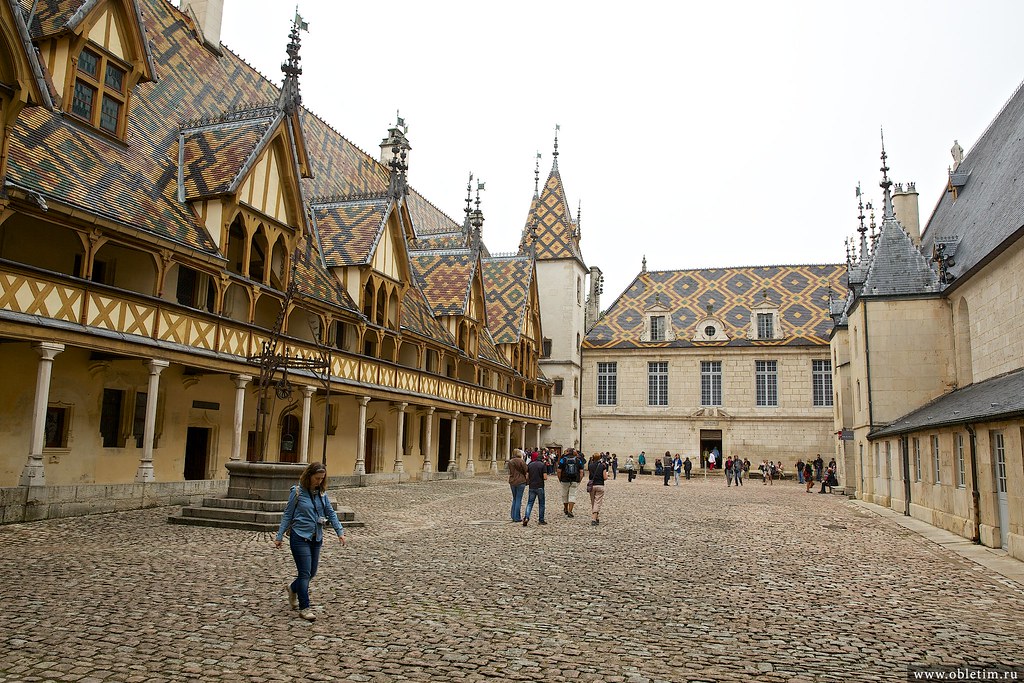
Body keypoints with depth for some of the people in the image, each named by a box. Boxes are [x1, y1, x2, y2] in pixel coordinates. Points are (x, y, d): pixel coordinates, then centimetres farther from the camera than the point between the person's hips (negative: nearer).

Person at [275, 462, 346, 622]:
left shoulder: (321, 492, 3)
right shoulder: (297, 492, -10)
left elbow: (331, 513, 7)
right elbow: (287, 515, -3)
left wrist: (340, 532, 0)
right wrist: (279, 536, -3)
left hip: (316, 538, 5)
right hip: (300, 537, -5)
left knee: (312, 572, 13)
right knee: (305, 573, -6)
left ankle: (293, 588, 41)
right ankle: (304, 607, 6)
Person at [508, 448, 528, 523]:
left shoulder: (510, 461, 5)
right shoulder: (521, 461, -11)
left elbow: (510, 472, 12)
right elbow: (525, 471, -7)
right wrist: (526, 480, 5)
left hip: (512, 482, 5)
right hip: (520, 482, -5)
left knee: (514, 499, 18)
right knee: (519, 500, 1)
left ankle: (513, 516, 19)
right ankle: (517, 517, 3)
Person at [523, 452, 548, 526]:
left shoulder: (530, 465, 4)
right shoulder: (543, 465, -5)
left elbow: (527, 477, 2)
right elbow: (545, 477, -11)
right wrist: (546, 476, 11)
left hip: (532, 487, 2)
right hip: (540, 487, -2)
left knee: (530, 503, 6)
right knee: (541, 504, 11)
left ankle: (526, 517, -14)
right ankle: (541, 520, 15)